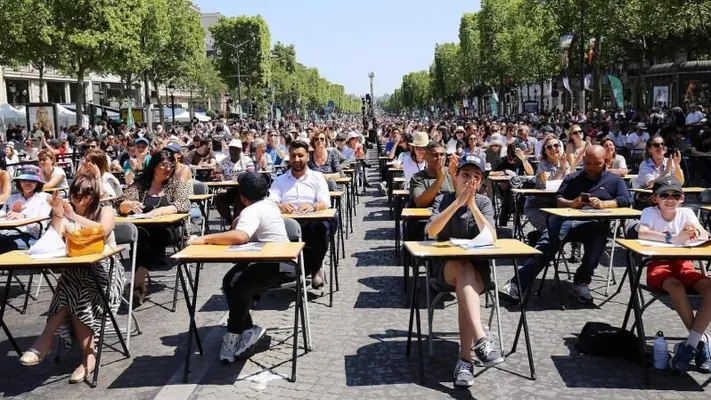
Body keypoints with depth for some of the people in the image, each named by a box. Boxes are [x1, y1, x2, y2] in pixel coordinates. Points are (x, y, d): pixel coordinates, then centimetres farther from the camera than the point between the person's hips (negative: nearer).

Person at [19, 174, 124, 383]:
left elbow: (103, 230, -19)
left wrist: (74, 216, -19)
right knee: (76, 294, -34)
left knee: (73, 288, -34)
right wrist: (57, 215, -11)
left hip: (104, 269, -2)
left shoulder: (105, 211, 5)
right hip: (76, 271, 3)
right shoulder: (66, 215, 13)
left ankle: (45, 340, -24)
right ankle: (88, 356, -33)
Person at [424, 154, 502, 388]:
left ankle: (465, 359, -36)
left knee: (466, 286, -34)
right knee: (463, 269, -36)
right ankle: (481, 339, -48)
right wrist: (458, 202, -22)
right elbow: (431, 231, -18)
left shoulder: (484, 202, 4)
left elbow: (491, 237, -12)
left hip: (478, 266, 1)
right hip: (446, 265, -1)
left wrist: (472, 205, -17)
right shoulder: (443, 199, 2)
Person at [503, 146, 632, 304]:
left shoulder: (614, 180, 21)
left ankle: (581, 282, -21)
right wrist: (571, 203, -10)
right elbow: (558, 199, 14)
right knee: (547, 244, -27)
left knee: (600, 234, -37)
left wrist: (603, 204, -15)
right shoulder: (572, 178, 26)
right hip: (567, 219, 1)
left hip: (595, 224, -1)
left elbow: (626, 200, 5)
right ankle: (517, 285, -36)